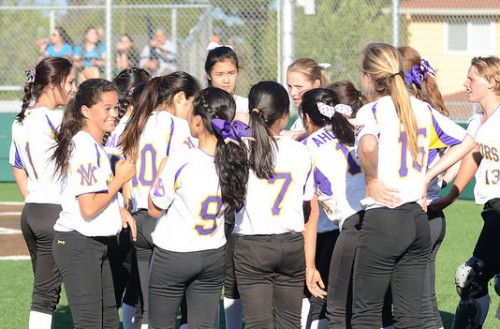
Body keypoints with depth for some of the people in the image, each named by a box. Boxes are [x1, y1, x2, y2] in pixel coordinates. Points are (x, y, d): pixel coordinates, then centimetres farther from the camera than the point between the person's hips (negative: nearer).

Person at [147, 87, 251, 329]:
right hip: (214, 256, 5)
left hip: (172, 257, -5)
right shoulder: (235, 159, -7)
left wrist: (162, 170, 0)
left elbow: (155, 209, -11)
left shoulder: (181, 162, -23)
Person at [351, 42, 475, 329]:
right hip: (419, 218, 6)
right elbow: (467, 141, 16)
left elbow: (368, 145, -33)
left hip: (383, 219, -6)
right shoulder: (423, 109, 9)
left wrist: (372, 180, -16)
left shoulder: (372, 111, -10)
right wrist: (427, 176, 13)